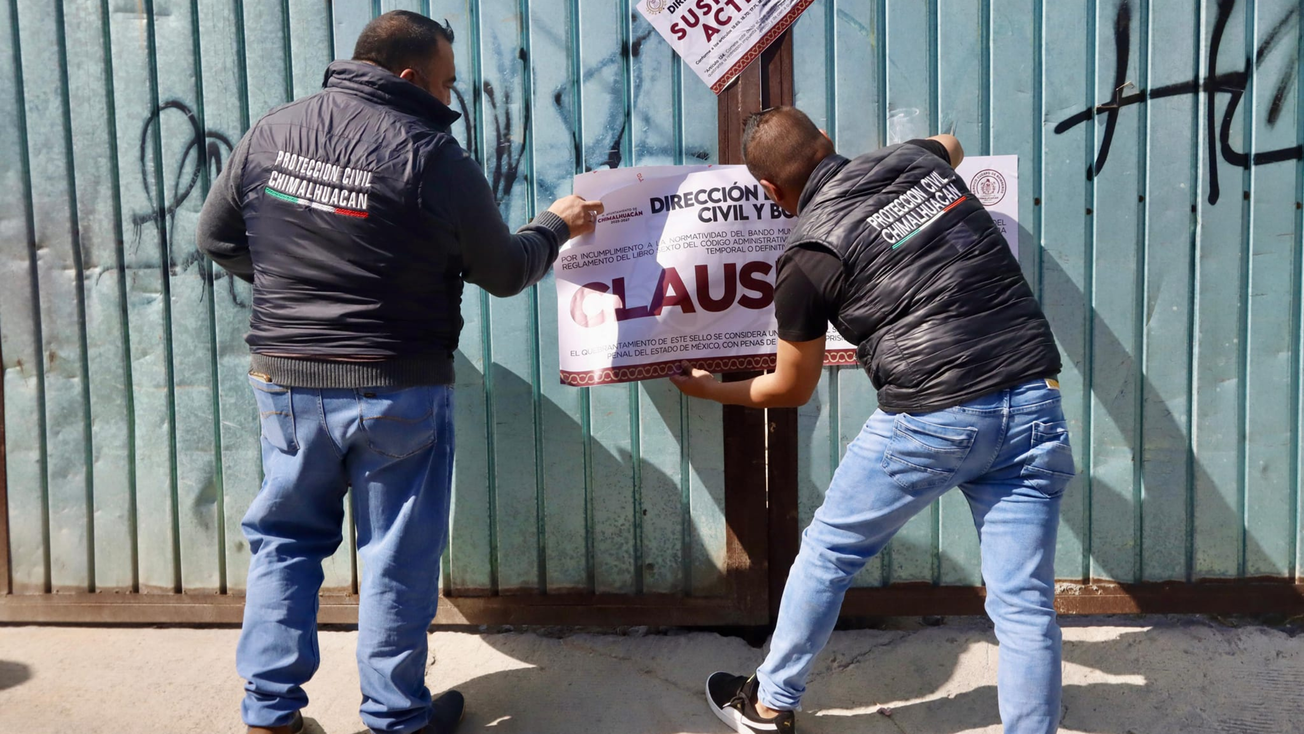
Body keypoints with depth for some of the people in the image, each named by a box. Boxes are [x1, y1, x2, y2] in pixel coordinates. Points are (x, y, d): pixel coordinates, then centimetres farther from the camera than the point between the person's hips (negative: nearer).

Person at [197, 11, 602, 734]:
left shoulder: (272, 131, 1)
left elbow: (217, 236, 11)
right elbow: (504, 272, -4)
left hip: (284, 379, 4)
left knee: (285, 538, 19)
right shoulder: (434, 157, -13)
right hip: (397, 390, -4)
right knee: (398, 556, 10)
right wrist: (556, 224, 15)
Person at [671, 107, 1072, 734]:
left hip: (933, 418, -4)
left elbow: (791, 389, 10)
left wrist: (711, 389, 26)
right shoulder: (915, 158, 10)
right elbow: (951, 146, 39)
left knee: (827, 551, 18)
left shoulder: (808, 257, -3)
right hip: (1034, 402, 5)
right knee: (1024, 603, 9)